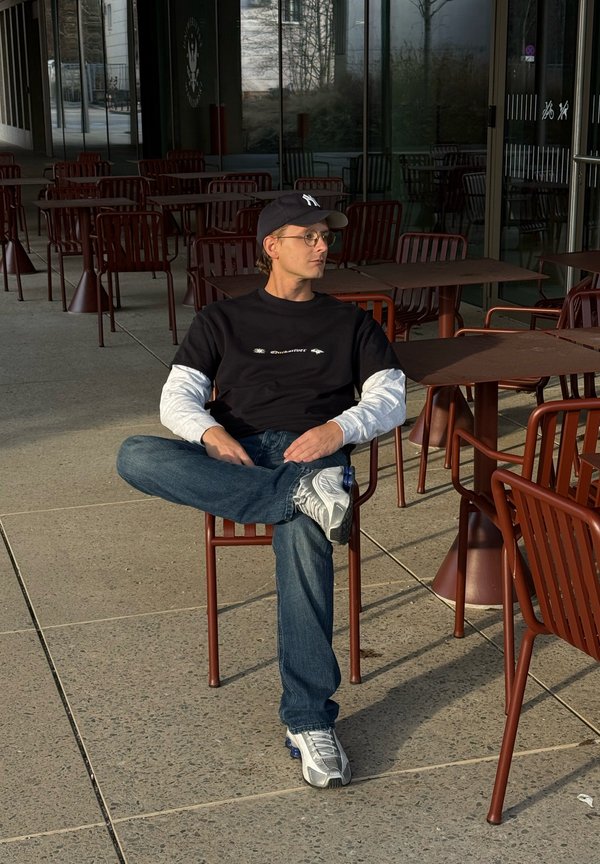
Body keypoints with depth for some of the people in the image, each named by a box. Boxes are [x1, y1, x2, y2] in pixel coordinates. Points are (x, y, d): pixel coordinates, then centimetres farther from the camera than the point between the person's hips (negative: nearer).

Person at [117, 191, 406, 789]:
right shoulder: (222, 320, 21)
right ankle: (305, 496, -36)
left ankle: (309, 721, -35)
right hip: (235, 458, 1)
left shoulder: (351, 323, 23)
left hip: (313, 456, -1)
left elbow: (390, 401, 11)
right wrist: (211, 433, -15)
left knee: (303, 535, -39)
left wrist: (338, 429, -12)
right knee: (135, 456, -32)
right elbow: (177, 399, 10)